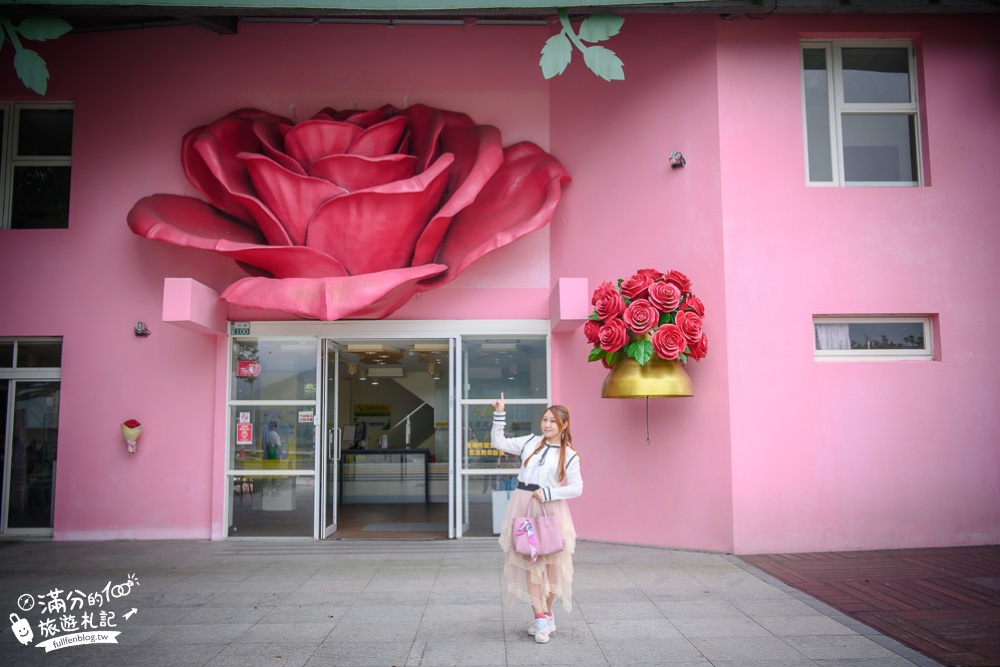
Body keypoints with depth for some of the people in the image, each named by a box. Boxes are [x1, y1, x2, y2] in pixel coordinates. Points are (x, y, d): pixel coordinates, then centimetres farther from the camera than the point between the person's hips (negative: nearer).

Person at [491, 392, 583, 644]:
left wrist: (547, 494, -13)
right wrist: (499, 415, 3)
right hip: (523, 508, 2)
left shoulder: (569, 455, 1)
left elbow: (577, 488, -4)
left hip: (550, 510, -2)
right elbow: (499, 442, 11)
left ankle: (546, 613, 23)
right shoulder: (530, 442, 9)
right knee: (530, 562, 0)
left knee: (550, 563, 4)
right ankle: (541, 618, 5)